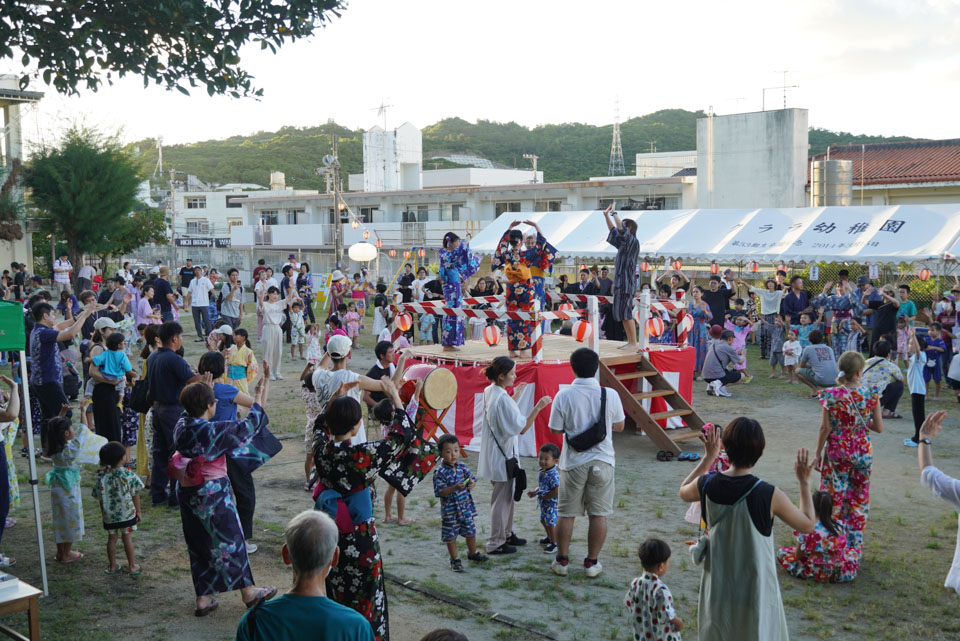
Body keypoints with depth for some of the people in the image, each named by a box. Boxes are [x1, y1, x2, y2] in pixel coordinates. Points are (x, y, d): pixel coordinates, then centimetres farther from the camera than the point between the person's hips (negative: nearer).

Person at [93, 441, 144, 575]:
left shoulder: (102, 477, -8)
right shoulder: (129, 475, -16)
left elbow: (100, 498, 0)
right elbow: (135, 495, -9)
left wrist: (103, 514, 13)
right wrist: (138, 511, 3)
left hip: (109, 515, 2)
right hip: (127, 514, -2)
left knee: (112, 538, 15)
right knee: (127, 538, 8)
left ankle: (112, 566, 25)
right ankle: (132, 567, 15)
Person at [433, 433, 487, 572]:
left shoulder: (462, 467, -1)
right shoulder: (440, 472, -17)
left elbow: (472, 479, 10)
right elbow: (439, 492, -20)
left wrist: (472, 483, -14)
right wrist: (455, 488, -32)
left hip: (466, 507, 5)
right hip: (450, 510, -5)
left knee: (471, 531, 18)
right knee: (451, 535, 8)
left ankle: (472, 553, 40)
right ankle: (454, 559, 24)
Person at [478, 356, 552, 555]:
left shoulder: (489, 392, 5)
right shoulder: (503, 399, -24)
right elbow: (522, 428, -24)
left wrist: (515, 396, 19)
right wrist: (538, 407, -25)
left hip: (494, 453, 10)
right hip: (502, 455, -10)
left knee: (507, 495, 22)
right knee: (502, 498, 1)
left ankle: (506, 534, 35)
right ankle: (495, 544, 10)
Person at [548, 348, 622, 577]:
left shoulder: (564, 396, -12)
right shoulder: (610, 395, -8)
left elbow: (555, 429, -4)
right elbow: (619, 426, 4)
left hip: (573, 463, 0)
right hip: (602, 462, 1)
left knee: (567, 514, 11)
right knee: (599, 514, 9)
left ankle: (562, 560, 19)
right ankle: (592, 562, 15)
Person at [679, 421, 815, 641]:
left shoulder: (707, 485, -13)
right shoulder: (769, 495, -23)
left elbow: (684, 492, 13)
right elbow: (808, 525, -7)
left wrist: (709, 456, 13)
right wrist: (804, 482, 2)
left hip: (717, 588, 4)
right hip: (755, 589, -3)